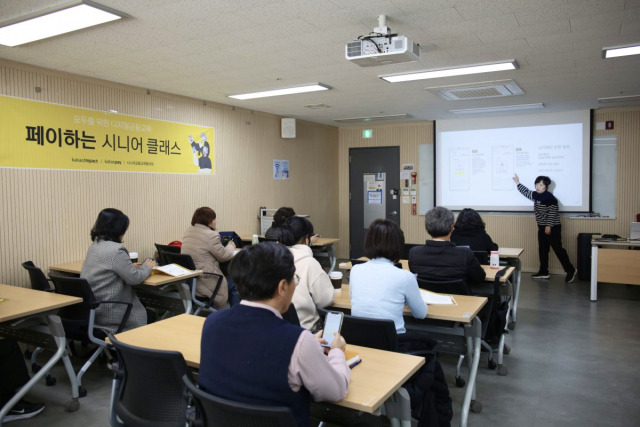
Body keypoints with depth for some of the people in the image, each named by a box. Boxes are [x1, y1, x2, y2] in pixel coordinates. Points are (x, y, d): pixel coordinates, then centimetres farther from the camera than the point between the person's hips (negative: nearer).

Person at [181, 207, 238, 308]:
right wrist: (231, 246, 13)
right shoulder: (212, 235, -17)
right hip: (204, 283, -9)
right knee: (234, 286, 11)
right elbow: (224, 256, -8)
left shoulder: (188, 232, 9)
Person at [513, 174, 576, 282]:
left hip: (552, 228, -9)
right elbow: (526, 192, 25)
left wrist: (549, 226, -22)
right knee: (542, 250, 11)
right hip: (542, 228, 9)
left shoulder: (549, 197, -17)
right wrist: (518, 183, 28)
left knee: (558, 249, -6)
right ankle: (543, 272, 19)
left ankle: (570, 270, 4)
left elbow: (552, 213, -21)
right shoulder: (536, 195, 8)